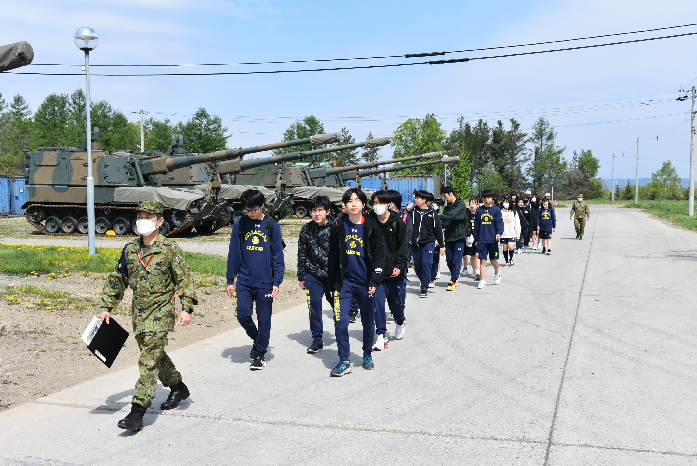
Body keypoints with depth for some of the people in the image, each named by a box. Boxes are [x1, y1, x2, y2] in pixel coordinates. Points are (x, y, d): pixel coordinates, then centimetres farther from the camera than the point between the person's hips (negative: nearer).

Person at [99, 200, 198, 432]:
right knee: (155, 354, 18)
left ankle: (137, 412, -10)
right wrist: (106, 307, 10)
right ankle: (178, 388, 40)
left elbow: (184, 279, -9)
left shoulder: (170, 248, -9)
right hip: (139, 310, 6)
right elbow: (117, 279, 14)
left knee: (149, 359, -11)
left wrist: (187, 308, -16)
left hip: (162, 310, -6)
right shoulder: (130, 249, 6)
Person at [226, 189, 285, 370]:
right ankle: (257, 340, 26)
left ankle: (260, 354, 20)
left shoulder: (272, 226, -2)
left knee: (264, 319, 4)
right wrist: (230, 280, 6)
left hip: (265, 282, -2)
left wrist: (277, 282, -6)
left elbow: (278, 256, 0)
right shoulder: (240, 224, 3)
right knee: (242, 315, -3)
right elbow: (234, 254, 7)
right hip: (244, 281, 2)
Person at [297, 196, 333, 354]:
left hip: (332, 275, -1)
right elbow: (302, 254, 7)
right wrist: (301, 277, 8)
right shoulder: (306, 229, 1)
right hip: (313, 274, 2)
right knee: (314, 306, 1)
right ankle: (317, 340, 14)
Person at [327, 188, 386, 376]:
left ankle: (367, 355, 31)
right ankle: (344, 360, 5)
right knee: (340, 321, -7)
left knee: (368, 321, 11)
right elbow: (333, 256, 7)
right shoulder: (338, 226, 2)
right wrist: (332, 284, 7)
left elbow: (379, 255, -2)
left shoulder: (371, 226, -2)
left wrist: (375, 281, -11)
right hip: (344, 281, 1)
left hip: (365, 282, 0)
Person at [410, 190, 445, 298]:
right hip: (415, 244, 3)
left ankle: (424, 289, -4)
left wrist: (441, 245, 5)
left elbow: (438, 230, 5)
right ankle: (425, 282, 33)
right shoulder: (413, 212, 5)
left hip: (428, 243, -3)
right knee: (418, 267, 9)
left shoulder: (432, 213, 1)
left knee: (426, 265, -10)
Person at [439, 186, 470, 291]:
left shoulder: (461, 204, -6)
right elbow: (445, 222, 8)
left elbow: (452, 215, -22)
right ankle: (454, 276, 27)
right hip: (449, 236, 6)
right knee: (449, 260, 7)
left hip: (459, 236, -6)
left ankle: (453, 281, -1)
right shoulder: (447, 206, 14)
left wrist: (439, 216, -22)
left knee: (456, 260, -5)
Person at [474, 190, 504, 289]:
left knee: (493, 260, 7)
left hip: (493, 239, -1)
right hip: (482, 240, 1)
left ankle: (497, 273, 37)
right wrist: (476, 239, 13)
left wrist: (499, 233, -22)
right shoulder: (479, 210, 8)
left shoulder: (496, 210, 2)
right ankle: (483, 281, 1)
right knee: (482, 260, -3)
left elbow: (500, 223, -4)